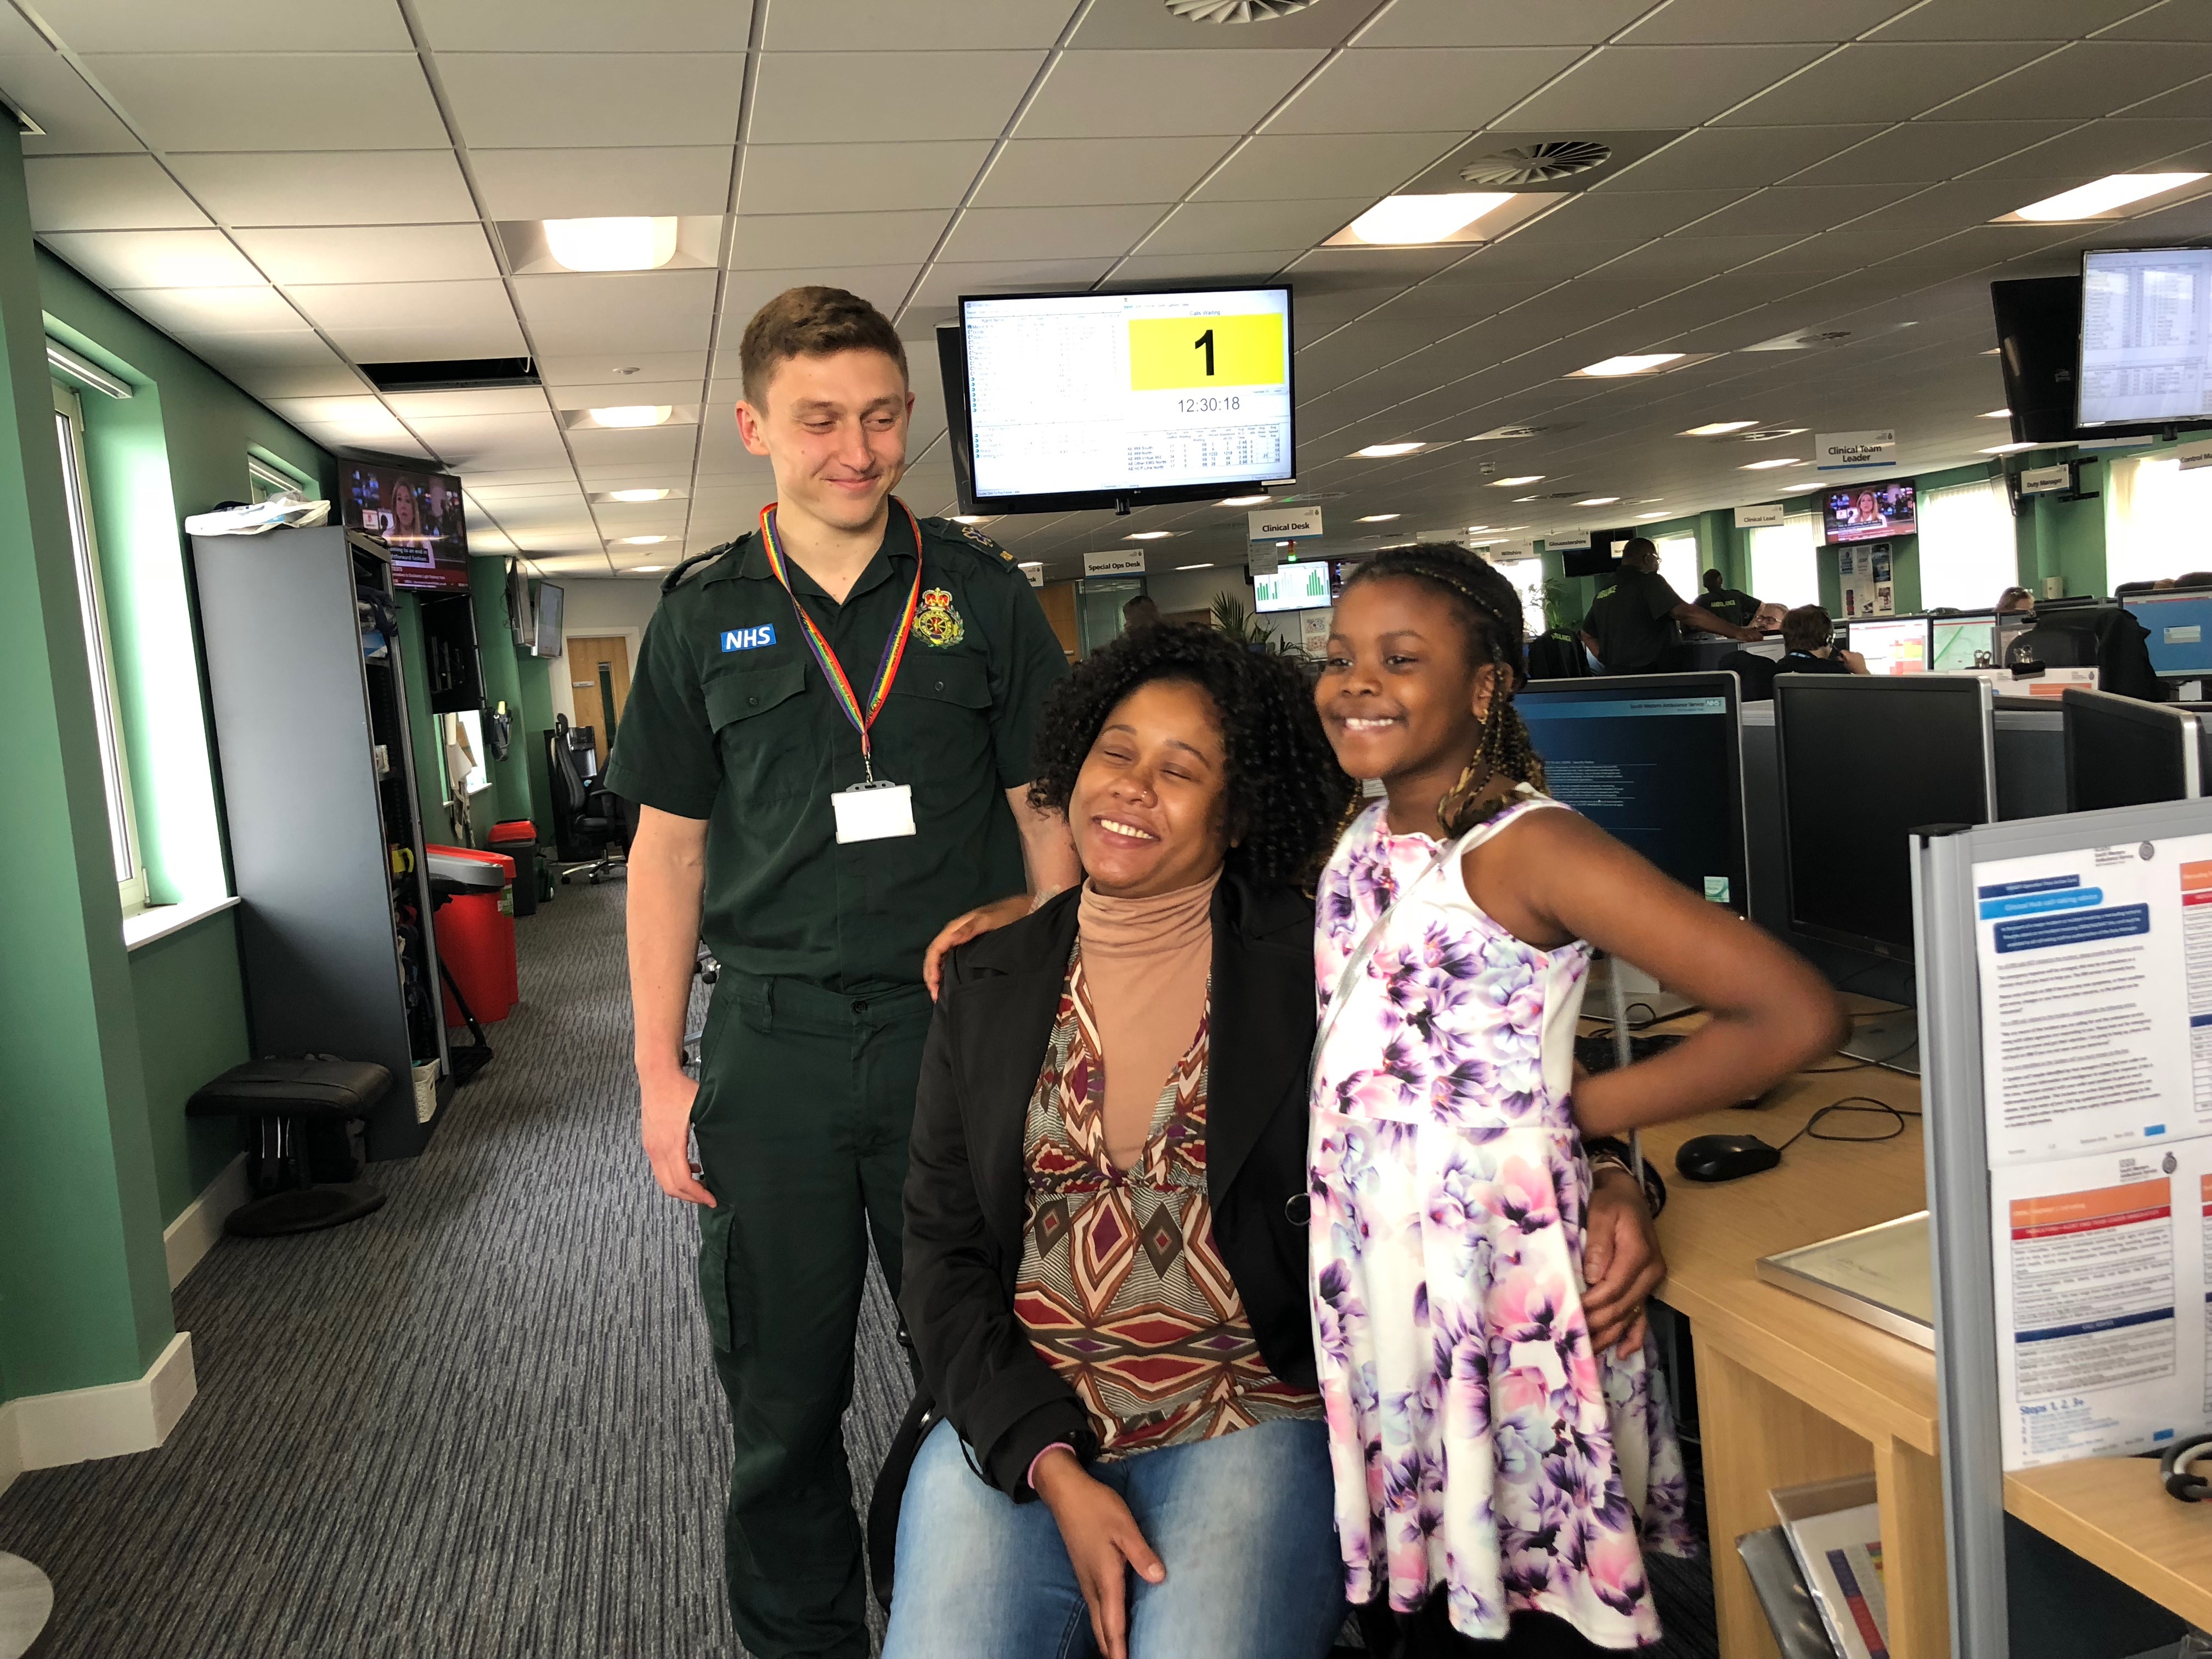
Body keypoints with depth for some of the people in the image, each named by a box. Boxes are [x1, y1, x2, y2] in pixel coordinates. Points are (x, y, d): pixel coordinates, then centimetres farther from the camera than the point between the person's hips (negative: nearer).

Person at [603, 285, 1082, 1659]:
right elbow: (671, 847, 7)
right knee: (782, 1391, 12)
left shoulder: (981, 593, 3)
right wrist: (660, 1074, 2)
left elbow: (1046, 817, 4)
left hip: (959, 1029, 0)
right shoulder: (703, 614, 5)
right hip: (771, 1043, 1)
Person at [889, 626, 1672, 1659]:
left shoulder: (1312, 966, -1)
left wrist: (1599, 1187, -15)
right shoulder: (988, 981, 6)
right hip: (1016, 1428, 2)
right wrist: (1051, 1467, -8)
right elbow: (943, 1252, 4)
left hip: (1249, 1421, -2)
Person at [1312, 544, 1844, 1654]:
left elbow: (1795, 1016, -21)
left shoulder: (1523, 847, -17)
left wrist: (1582, 1107, -13)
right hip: (1367, 1265, 7)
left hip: (1500, 1286, -6)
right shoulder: (1362, 835, 5)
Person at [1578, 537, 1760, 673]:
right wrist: (1737, 632, -21)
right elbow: (1687, 613, -20)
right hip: (1647, 675, -8)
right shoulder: (1648, 581, -9)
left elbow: (1588, 635, 24)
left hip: (1615, 675, 8)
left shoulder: (1604, 589, 15)